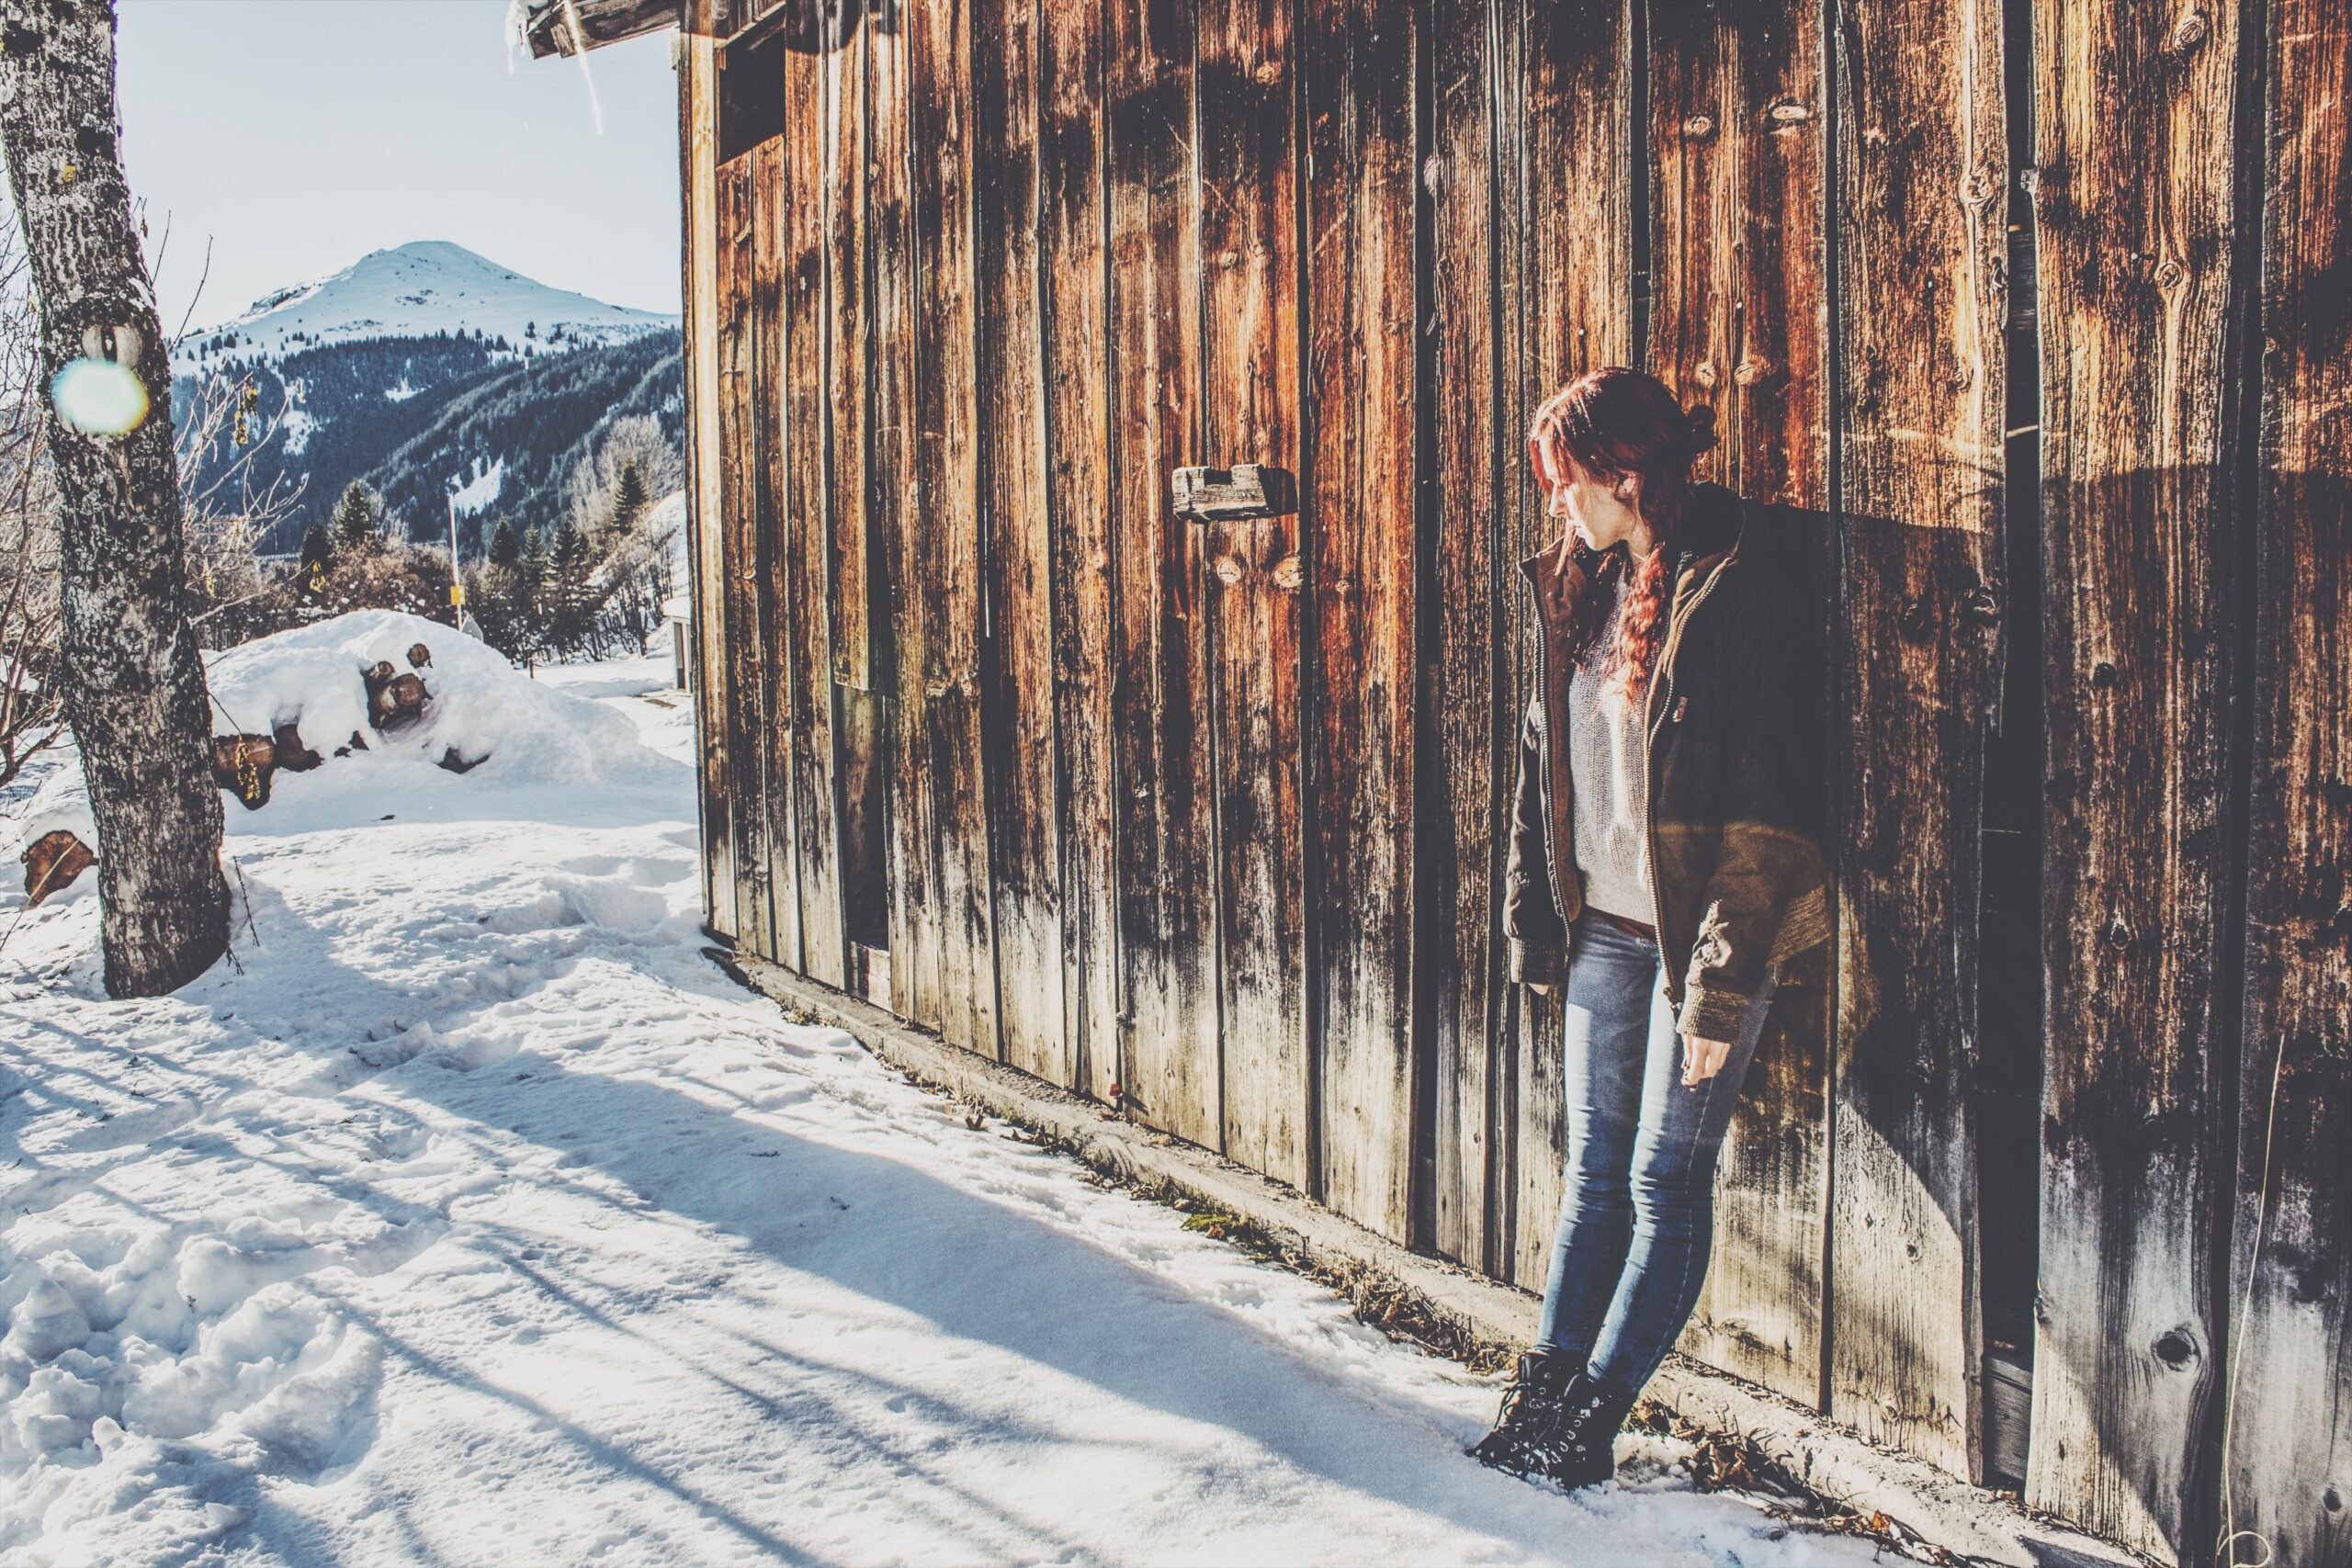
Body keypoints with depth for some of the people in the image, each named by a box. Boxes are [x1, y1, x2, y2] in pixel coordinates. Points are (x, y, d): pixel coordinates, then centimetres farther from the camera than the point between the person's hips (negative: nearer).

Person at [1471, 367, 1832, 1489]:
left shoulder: (1742, 583, -14)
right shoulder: (1583, 586, 9)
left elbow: (1765, 797, -17)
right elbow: (1541, 761, 15)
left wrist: (1724, 976, -19)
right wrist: (1533, 922, 11)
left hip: (1702, 932, -6)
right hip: (1605, 926, 7)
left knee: (1666, 1181, 4)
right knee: (1595, 1169, 13)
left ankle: (1594, 1414, 13)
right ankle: (1545, 1384, 20)